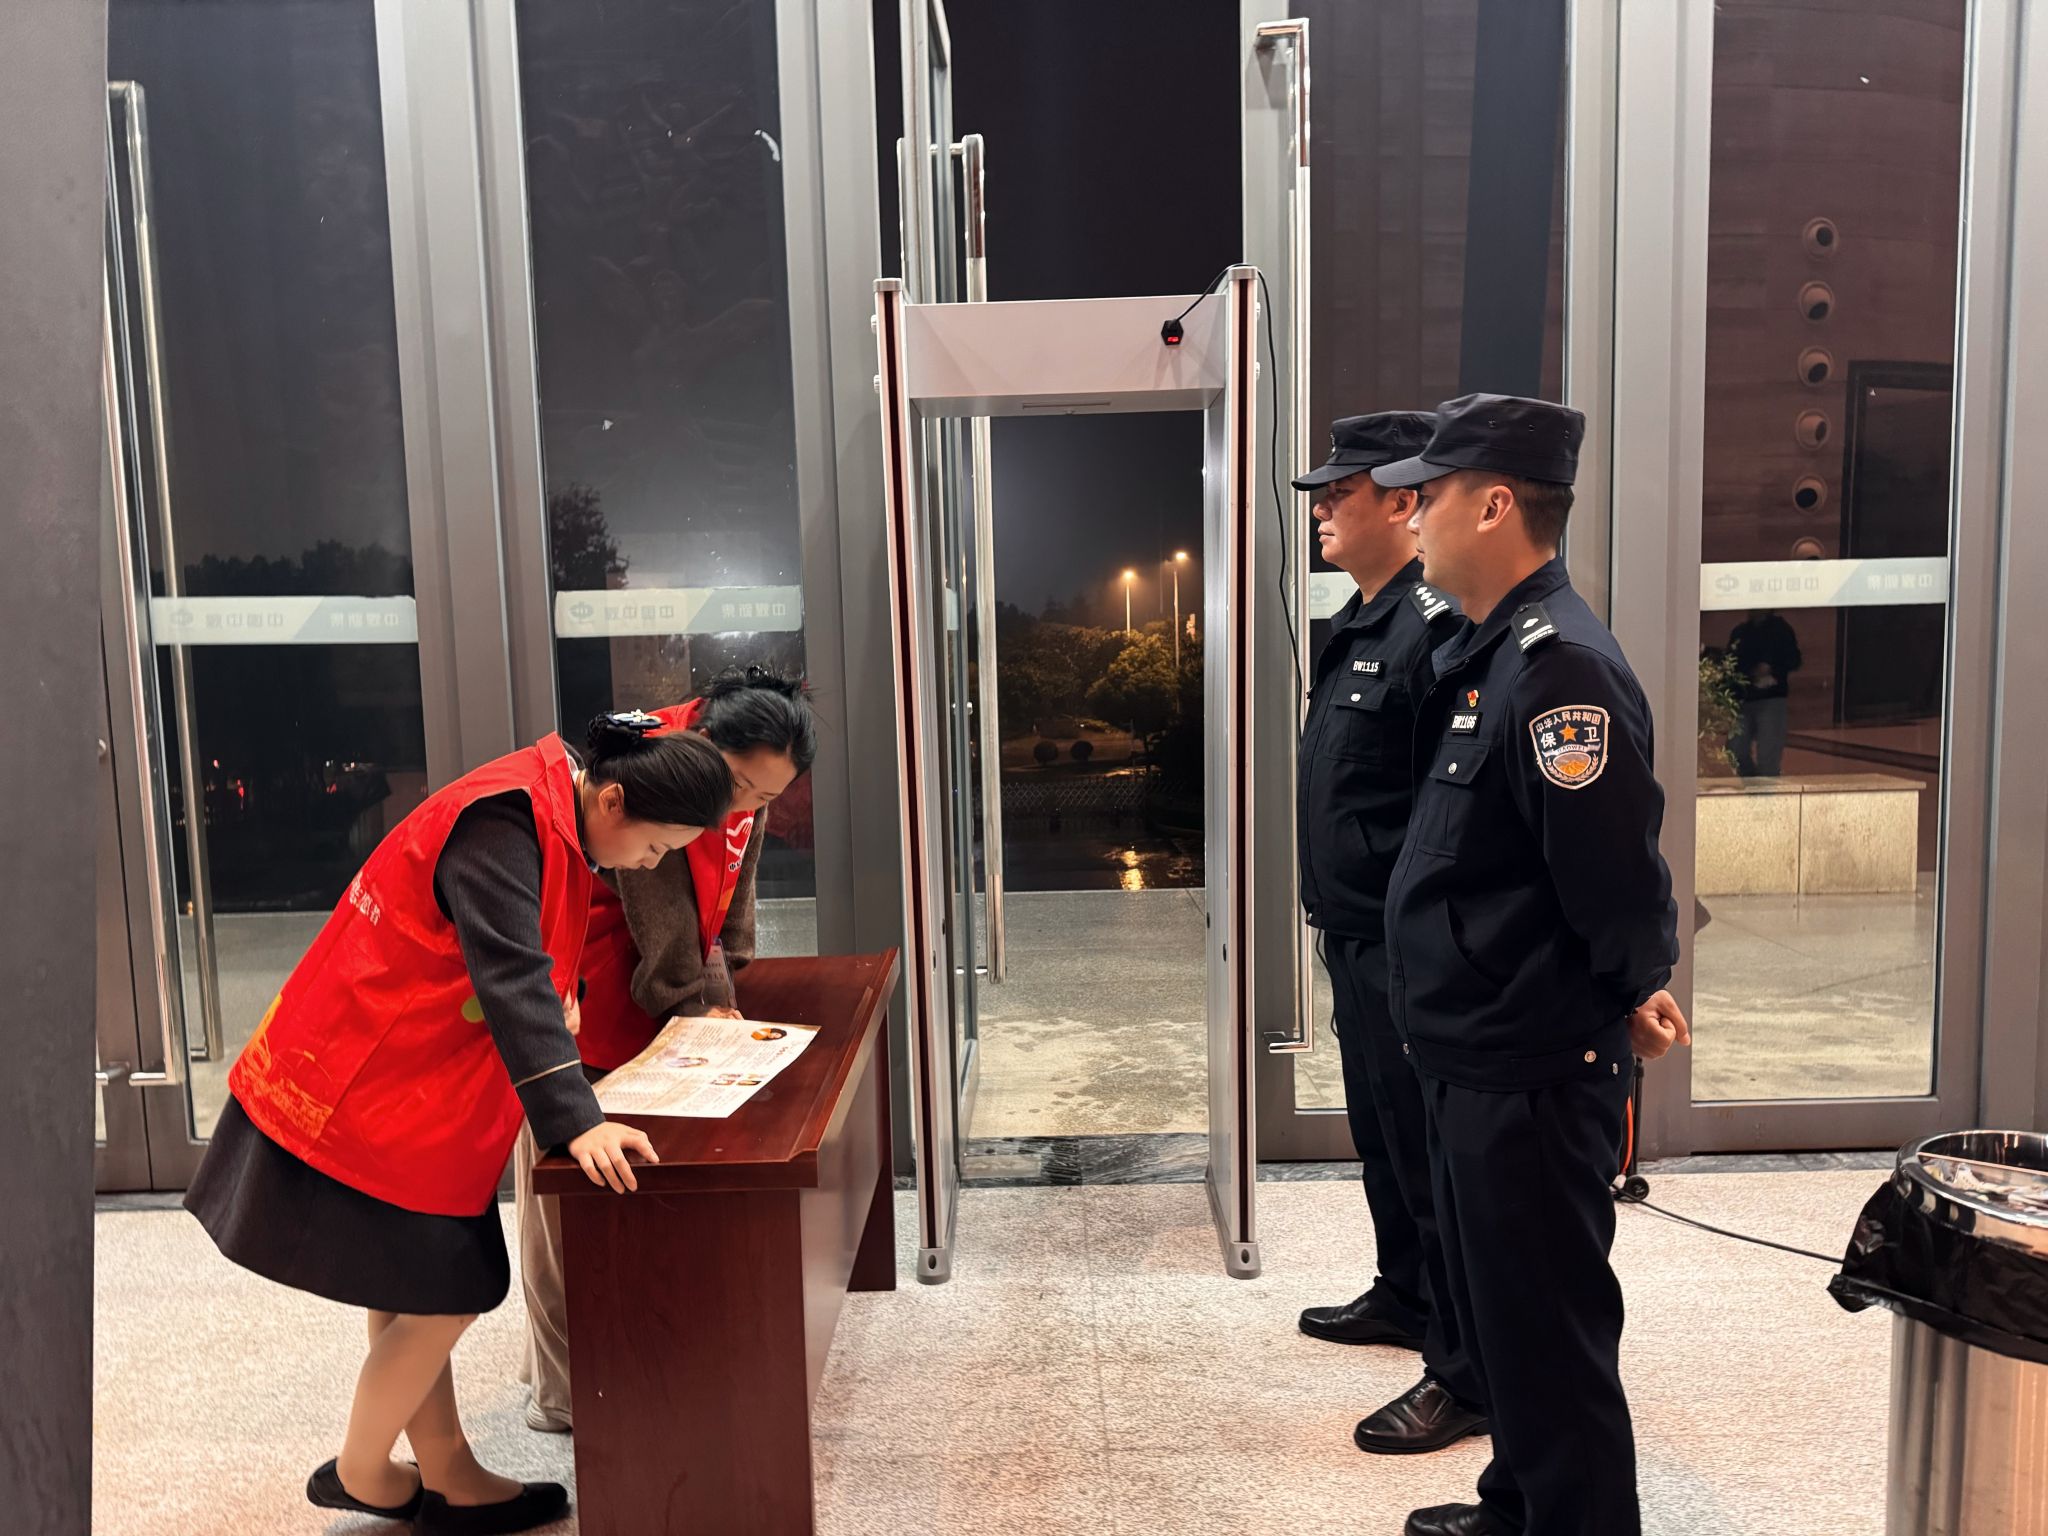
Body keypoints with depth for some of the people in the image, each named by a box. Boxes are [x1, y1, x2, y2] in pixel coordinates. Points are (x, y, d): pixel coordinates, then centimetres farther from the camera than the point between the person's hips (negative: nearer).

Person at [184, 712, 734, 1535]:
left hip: (413, 1088, 10)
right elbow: (510, 976, -35)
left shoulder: (551, 810, 3)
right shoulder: (503, 820, -27)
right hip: (363, 1093, -10)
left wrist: (559, 998, 1)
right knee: (443, 1296, 1)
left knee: (416, 1287, 17)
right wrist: (576, 1120, -39)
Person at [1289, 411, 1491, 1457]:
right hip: (1356, 937, 11)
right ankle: (1405, 1296, 43)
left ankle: (1468, 1376, 16)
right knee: (1380, 1134, 23)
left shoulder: (1436, 628, -20)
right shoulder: (1360, 624, 13)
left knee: (1432, 1155, 1)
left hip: (1408, 950, -10)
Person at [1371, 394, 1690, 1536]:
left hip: (1537, 1077, -10)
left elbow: (1614, 870, -25)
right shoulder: (1490, 652, 10)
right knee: (1496, 1311, 24)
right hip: (1480, 1059, 10)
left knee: (1549, 1334, 6)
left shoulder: (1560, 666, -23)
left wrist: (1634, 992, -9)